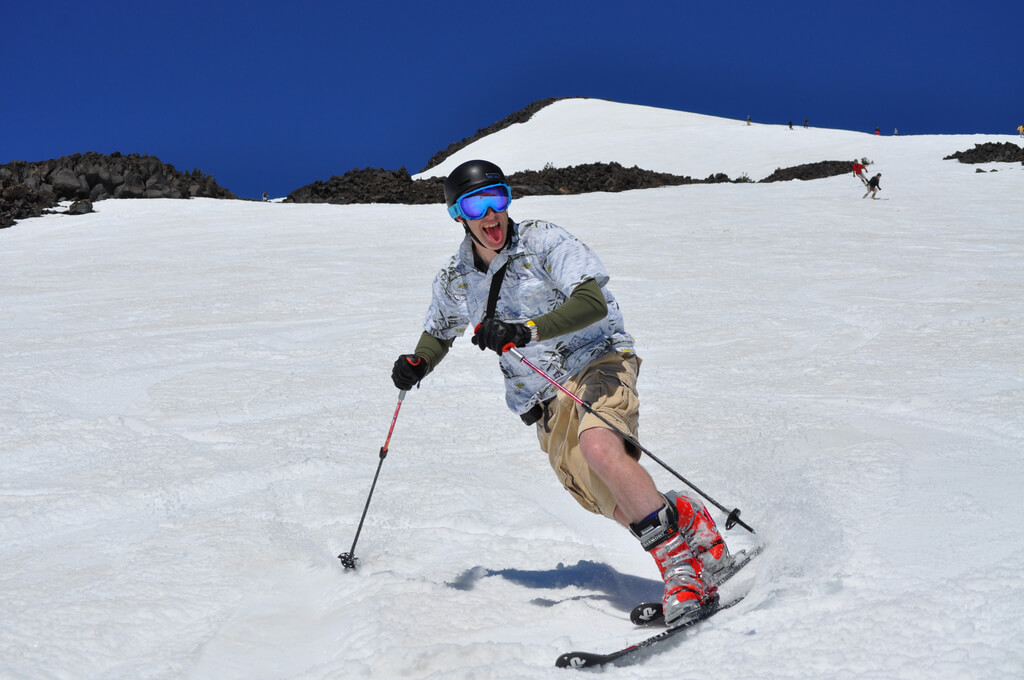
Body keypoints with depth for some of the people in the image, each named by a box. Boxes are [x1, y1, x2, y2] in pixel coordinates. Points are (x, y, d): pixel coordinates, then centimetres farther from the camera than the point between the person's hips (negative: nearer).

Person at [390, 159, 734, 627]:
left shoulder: (543, 242, -8)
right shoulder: (455, 280, 8)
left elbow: (592, 302, -21)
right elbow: (438, 332, 28)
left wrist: (526, 330, -34)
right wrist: (418, 364, 5)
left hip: (596, 362, -5)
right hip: (544, 402, 5)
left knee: (598, 446, -34)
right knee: (611, 504, -12)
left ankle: (679, 558, -27)